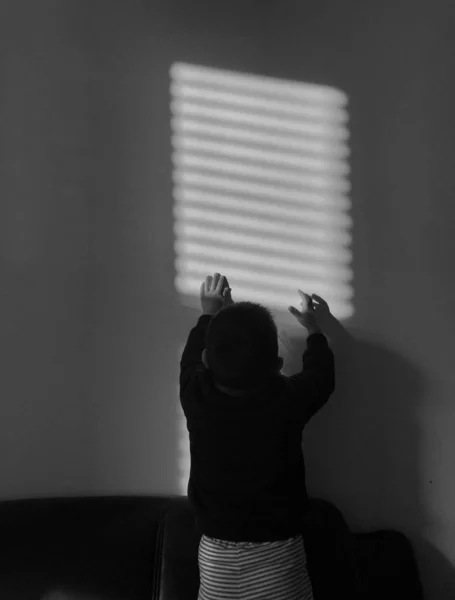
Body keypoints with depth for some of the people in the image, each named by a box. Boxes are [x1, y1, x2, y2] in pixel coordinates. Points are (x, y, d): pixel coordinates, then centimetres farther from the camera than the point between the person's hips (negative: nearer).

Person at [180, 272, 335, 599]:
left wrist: (209, 315, 25)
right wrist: (314, 328, 21)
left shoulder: (196, 396, -14)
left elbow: (191, 359, 11)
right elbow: (321, 375, 5)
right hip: (278, 554, -1)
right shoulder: (289, 400, -18)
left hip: (217, 554, 2)